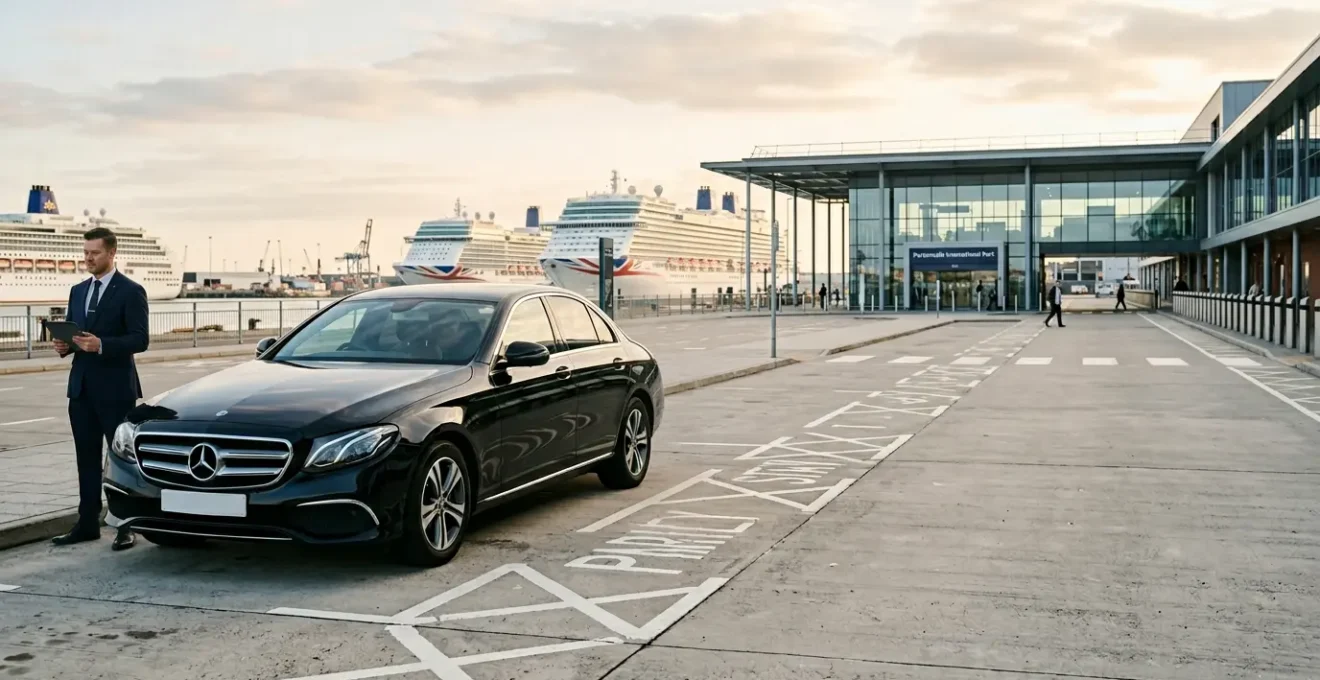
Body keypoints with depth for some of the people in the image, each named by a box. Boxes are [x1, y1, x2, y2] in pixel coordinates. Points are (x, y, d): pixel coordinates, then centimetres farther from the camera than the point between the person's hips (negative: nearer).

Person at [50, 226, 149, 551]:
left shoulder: (131, 292, -6)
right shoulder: (78, 291, 15)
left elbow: (140, 339, -13)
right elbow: (72, 332, 19)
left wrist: (101, 345, -25)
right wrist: (64, 345, -4)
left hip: (115, 389, -6)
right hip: (81, 388, 7)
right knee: (87, 459, 10)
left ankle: (127, 527, 7)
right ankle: (87, 523, 17)